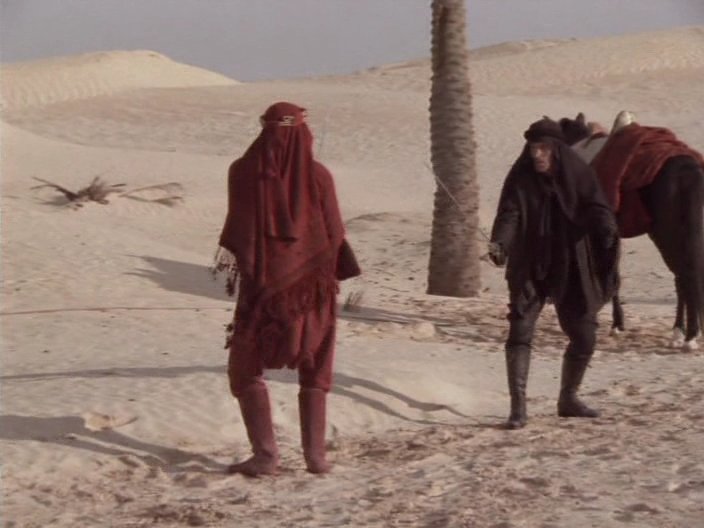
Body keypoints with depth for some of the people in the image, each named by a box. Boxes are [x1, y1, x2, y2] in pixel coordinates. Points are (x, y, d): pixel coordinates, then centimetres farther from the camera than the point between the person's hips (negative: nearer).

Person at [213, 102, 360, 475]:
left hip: (262, 285, -1)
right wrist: (337, 278, 10)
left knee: (245, 370, 10)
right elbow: (334, 234, -1)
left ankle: (265, 454, -2)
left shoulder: (245, 172, -5)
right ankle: (315, 454, 7)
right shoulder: (318, 175, -3)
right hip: (312, 286, 2)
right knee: (315, 373, 15)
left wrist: (233, 272, 4)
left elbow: (237, 228, -6)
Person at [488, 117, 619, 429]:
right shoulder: (520, 178, -7)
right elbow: (508, 215, -18)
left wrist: (607, 230, -37)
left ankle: (568, 398, 27)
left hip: (571, 270, 2)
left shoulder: (578, 175, -4)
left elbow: (597, 208, -15)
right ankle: (518, 406, -12)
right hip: (529, 269, -2)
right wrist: (499, 244, -38)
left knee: (584, 337, 6)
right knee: (520, 331, -16)